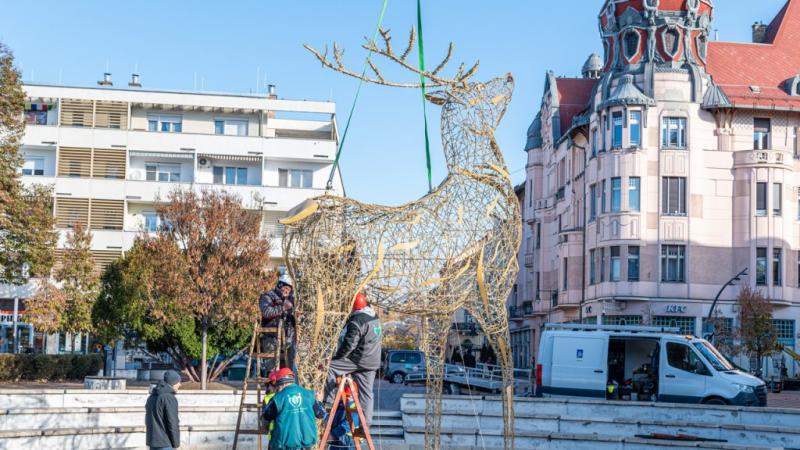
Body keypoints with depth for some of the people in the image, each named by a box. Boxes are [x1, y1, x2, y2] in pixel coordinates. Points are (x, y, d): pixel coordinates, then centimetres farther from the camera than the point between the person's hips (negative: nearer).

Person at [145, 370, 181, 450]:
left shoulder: (152, 397, 15)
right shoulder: (169, 398, -14)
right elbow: (172, 423, -16)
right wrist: (176, 443, -7)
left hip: (152, 441, 9)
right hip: (164, 443, -9)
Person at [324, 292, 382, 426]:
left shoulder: (356, 321, -17)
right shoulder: (374, 317, 11)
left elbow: (349, 344, -18)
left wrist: (337, 357, -7)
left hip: (359, 360, -9)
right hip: (372, 362, 9)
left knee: (329, 367, -5)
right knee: (366, 392, 10)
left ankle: (330, 400, -6)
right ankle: (365, 424, 10)